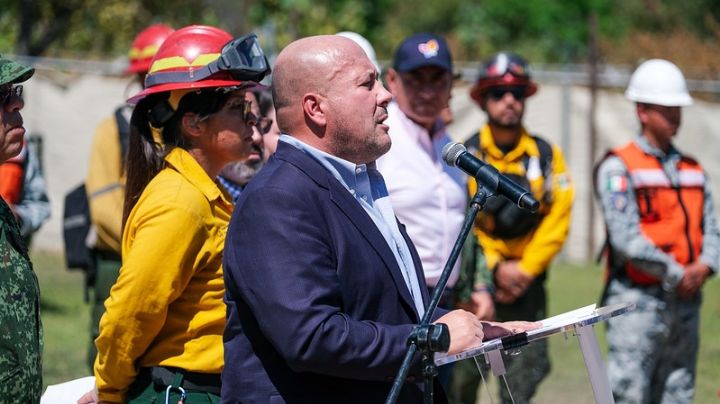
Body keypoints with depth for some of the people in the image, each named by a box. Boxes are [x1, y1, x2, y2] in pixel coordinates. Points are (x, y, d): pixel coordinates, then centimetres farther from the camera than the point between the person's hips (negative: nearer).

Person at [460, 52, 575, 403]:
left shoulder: (546, 156, 5)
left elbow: (557, 221, 1)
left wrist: (525, 269, -7)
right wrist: (495, 268, -11)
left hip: (527, 281, 2)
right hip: (475, 280, -2)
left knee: (527, 371, -2)